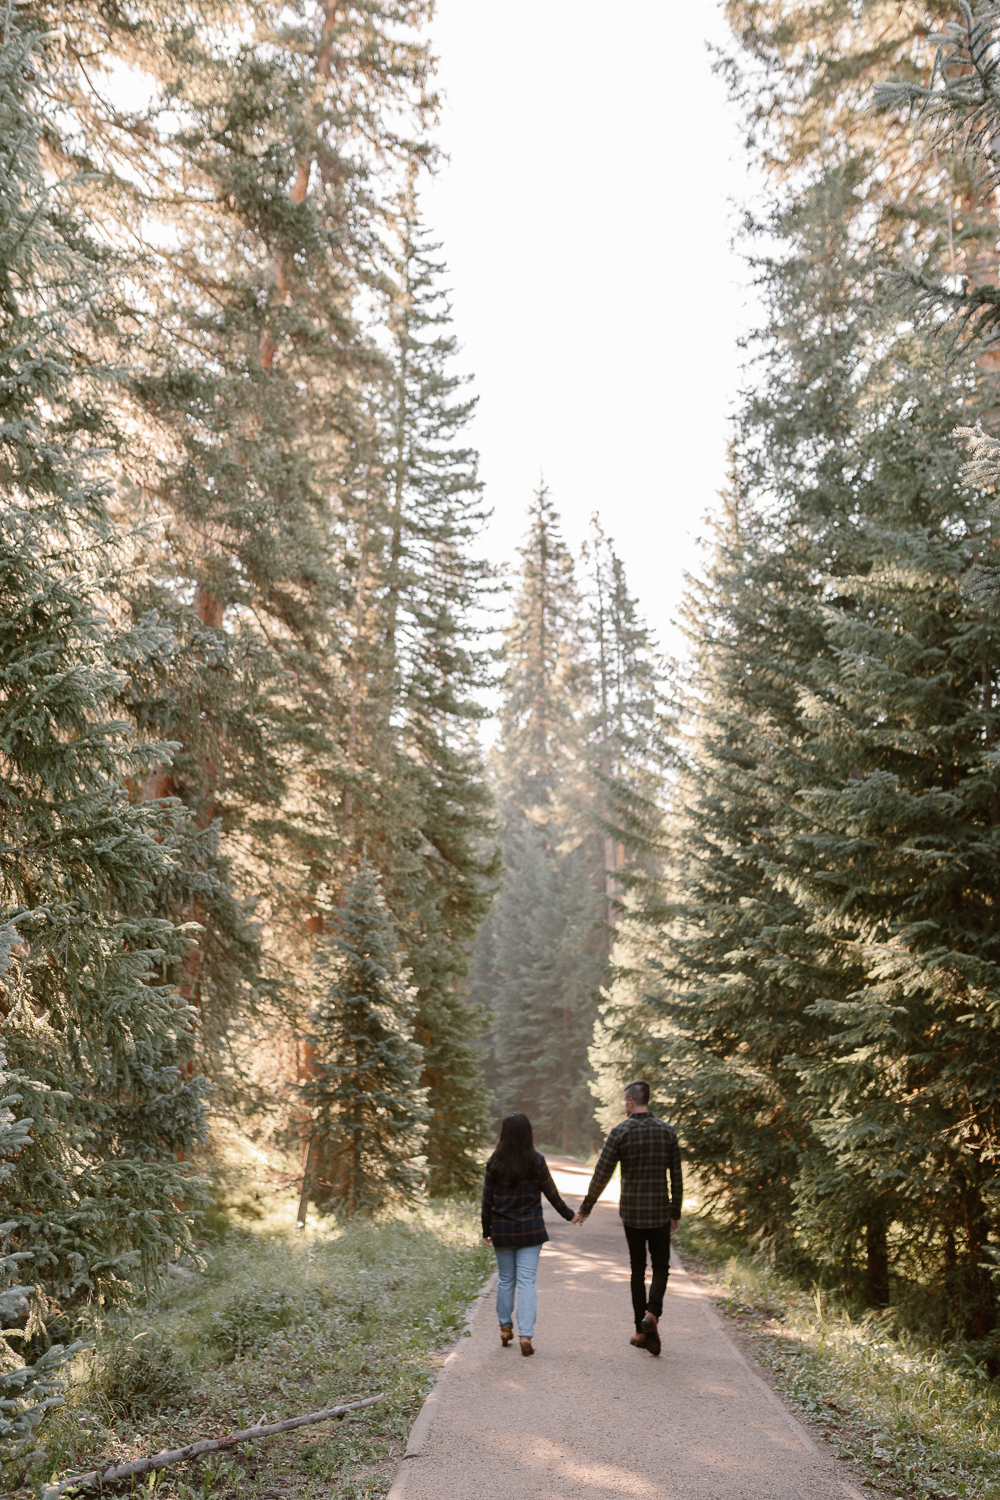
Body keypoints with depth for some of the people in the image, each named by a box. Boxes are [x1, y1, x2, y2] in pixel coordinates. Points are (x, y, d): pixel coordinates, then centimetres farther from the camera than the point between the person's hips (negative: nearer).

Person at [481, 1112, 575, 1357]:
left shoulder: (494, 1162, -6)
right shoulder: (536, 1161, -8)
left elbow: (487, 1200, -1)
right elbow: (552, 1194, -1)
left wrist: (486, 1230, 10)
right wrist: (569, 1215, 14)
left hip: (502, 1230, 1)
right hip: (530, 1230, -1)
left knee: (505, 1279, 16)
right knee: (527, 1281, 1)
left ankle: (505, 1328, 27)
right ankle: (526, 1335, -5)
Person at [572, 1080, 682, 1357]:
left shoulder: (620, 1132, -8)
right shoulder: (667, 1131, -1)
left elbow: (602, 1174, -7)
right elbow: (676, 1177, 3)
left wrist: (585, 1208, 4)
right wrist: (676, 1213, 13)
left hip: (631, 1212, -1)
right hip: (659, 1212, 1)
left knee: (637, 1269, 12)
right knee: (660, 1267, 12)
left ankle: (641, 1331, 15)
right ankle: (652, 1315, -12)